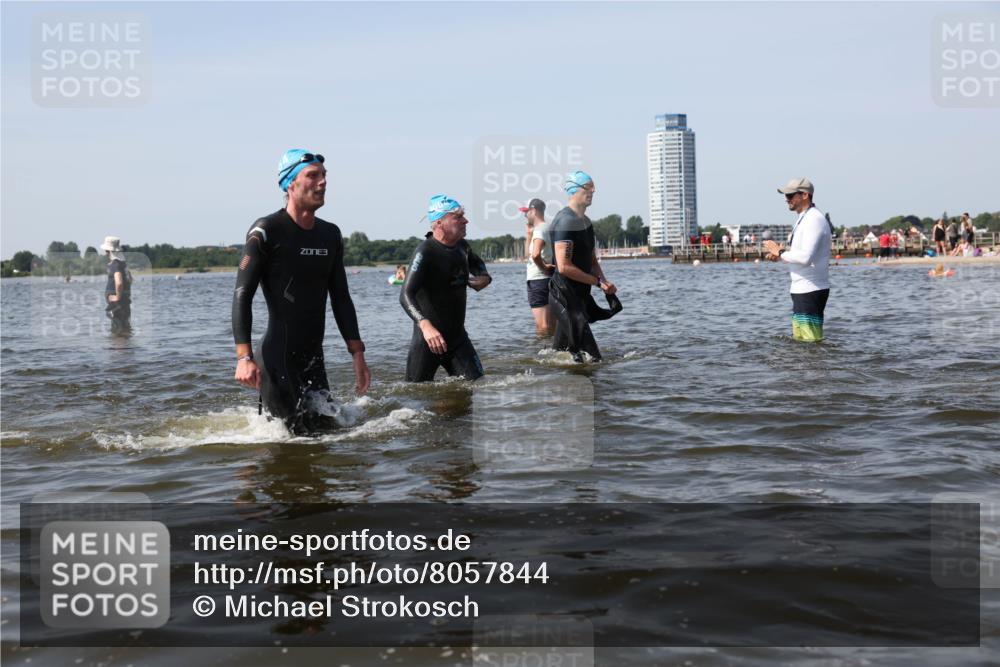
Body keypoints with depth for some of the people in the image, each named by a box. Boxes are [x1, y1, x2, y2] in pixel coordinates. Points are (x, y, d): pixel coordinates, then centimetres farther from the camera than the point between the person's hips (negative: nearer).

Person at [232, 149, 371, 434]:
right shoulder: (266, 232, -9)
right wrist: (244, 357, -22)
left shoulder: (331, 235, 11)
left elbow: (341, 299, 16)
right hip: (278, 358, -7)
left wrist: (357, 354, 10)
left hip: (313, 357, 7)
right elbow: (242, 296, -13)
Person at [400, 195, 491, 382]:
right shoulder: (426, 251, -19)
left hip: (457, 336, 6)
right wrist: (425, 325, -44)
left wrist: (484, 277, 7)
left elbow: (477, 264, 31)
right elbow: (406, 295, -29)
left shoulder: (461, 246, 5)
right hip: (428, 338, -6)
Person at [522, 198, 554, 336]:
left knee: (542, 326, -8)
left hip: (538, 281, -10)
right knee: (551, 324, 15)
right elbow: (528, 254, 24)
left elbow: (535, 254, -33)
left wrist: (543, 268, -17)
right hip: (546, 279, 10)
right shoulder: (548, 228, 15)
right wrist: (528, 234, 14)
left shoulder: (540, 229, -15)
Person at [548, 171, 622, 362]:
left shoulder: (586, 221, 15)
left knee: (562, 350, 16)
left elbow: (592, 260, 21)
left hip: (581, 294, 10)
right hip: (565, 295, -10)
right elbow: (564, 267, -24)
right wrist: (598, 281, -16)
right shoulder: (566, 221, -16)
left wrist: (604, 282, 1)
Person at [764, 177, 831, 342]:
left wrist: (780, 252, -14)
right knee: (798, 340, 16)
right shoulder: (804, 218, 17)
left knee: (810, 341, -9)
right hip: (802, 290, 11)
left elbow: (805, 257, -27)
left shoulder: (814, 219, -16)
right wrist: (780, 256, 7)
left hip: (811, 291, -11)